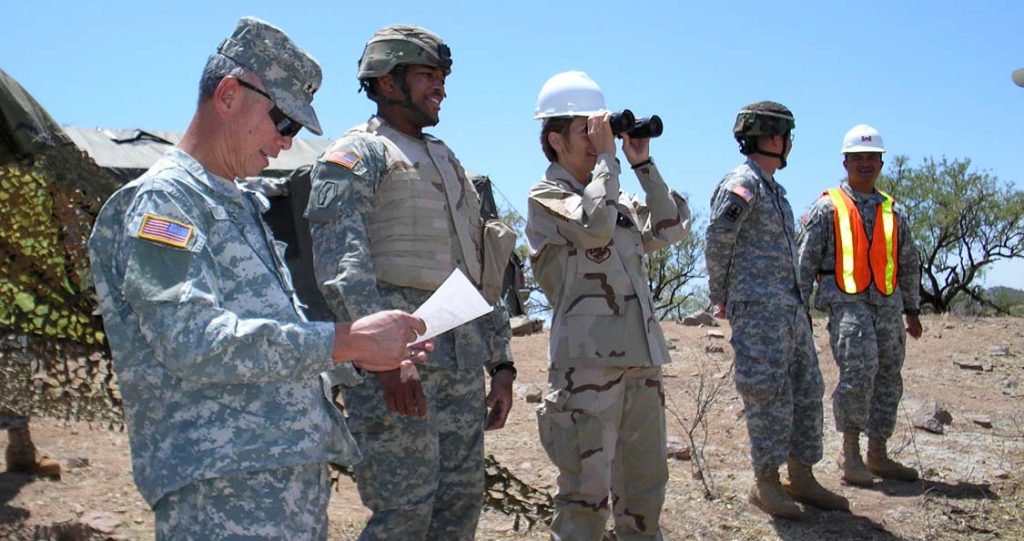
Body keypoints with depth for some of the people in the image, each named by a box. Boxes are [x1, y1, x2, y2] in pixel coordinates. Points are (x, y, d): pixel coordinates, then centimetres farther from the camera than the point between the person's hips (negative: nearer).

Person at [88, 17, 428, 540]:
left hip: (299, 474, 9)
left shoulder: (242, 207, 21)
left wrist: (358, 359, 8)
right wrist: (345, 340, -21)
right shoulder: (158, 201, -8)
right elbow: (194, 343, -21)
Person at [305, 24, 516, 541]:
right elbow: (341, 265, -16)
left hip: (462, 361, 8)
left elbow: (483, 272, 23)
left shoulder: (447, 162, 23)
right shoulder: (355, 155, -1)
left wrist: (501, 362, 17)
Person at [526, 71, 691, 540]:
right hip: (587, 361, -7)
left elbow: (673, 229, 11)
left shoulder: (619, 199, 18)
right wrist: (607, 156, -10)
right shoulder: (545, 196, -3)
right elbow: (595, 225, -20)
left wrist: (643, 165, 8)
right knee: (587, 494, -4)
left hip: (642, 360, 7)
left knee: (645, 486, 15)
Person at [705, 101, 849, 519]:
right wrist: (721, 297, -2)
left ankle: (801, 477, 21)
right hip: (758, 310, -9)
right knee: (769, 397, -5)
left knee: (807, 393, 11)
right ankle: (765, 484, 6)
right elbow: (717, 244, -11)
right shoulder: (741, 184, -10)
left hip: (791, 308, 9)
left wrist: (800, 301, 16)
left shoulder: (774, 189, 19)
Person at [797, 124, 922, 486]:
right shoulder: (828, 208, 3)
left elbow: (909, 264, 24)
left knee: (888, 380, 7)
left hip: (888, 304, 6)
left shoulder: (893, 212, 18)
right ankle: (850, 453, -7)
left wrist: (912, 309, 22)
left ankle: (877, 455, 19)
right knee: (858, 372, -19)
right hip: (847, 302, -5)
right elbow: (806, 260, 1)